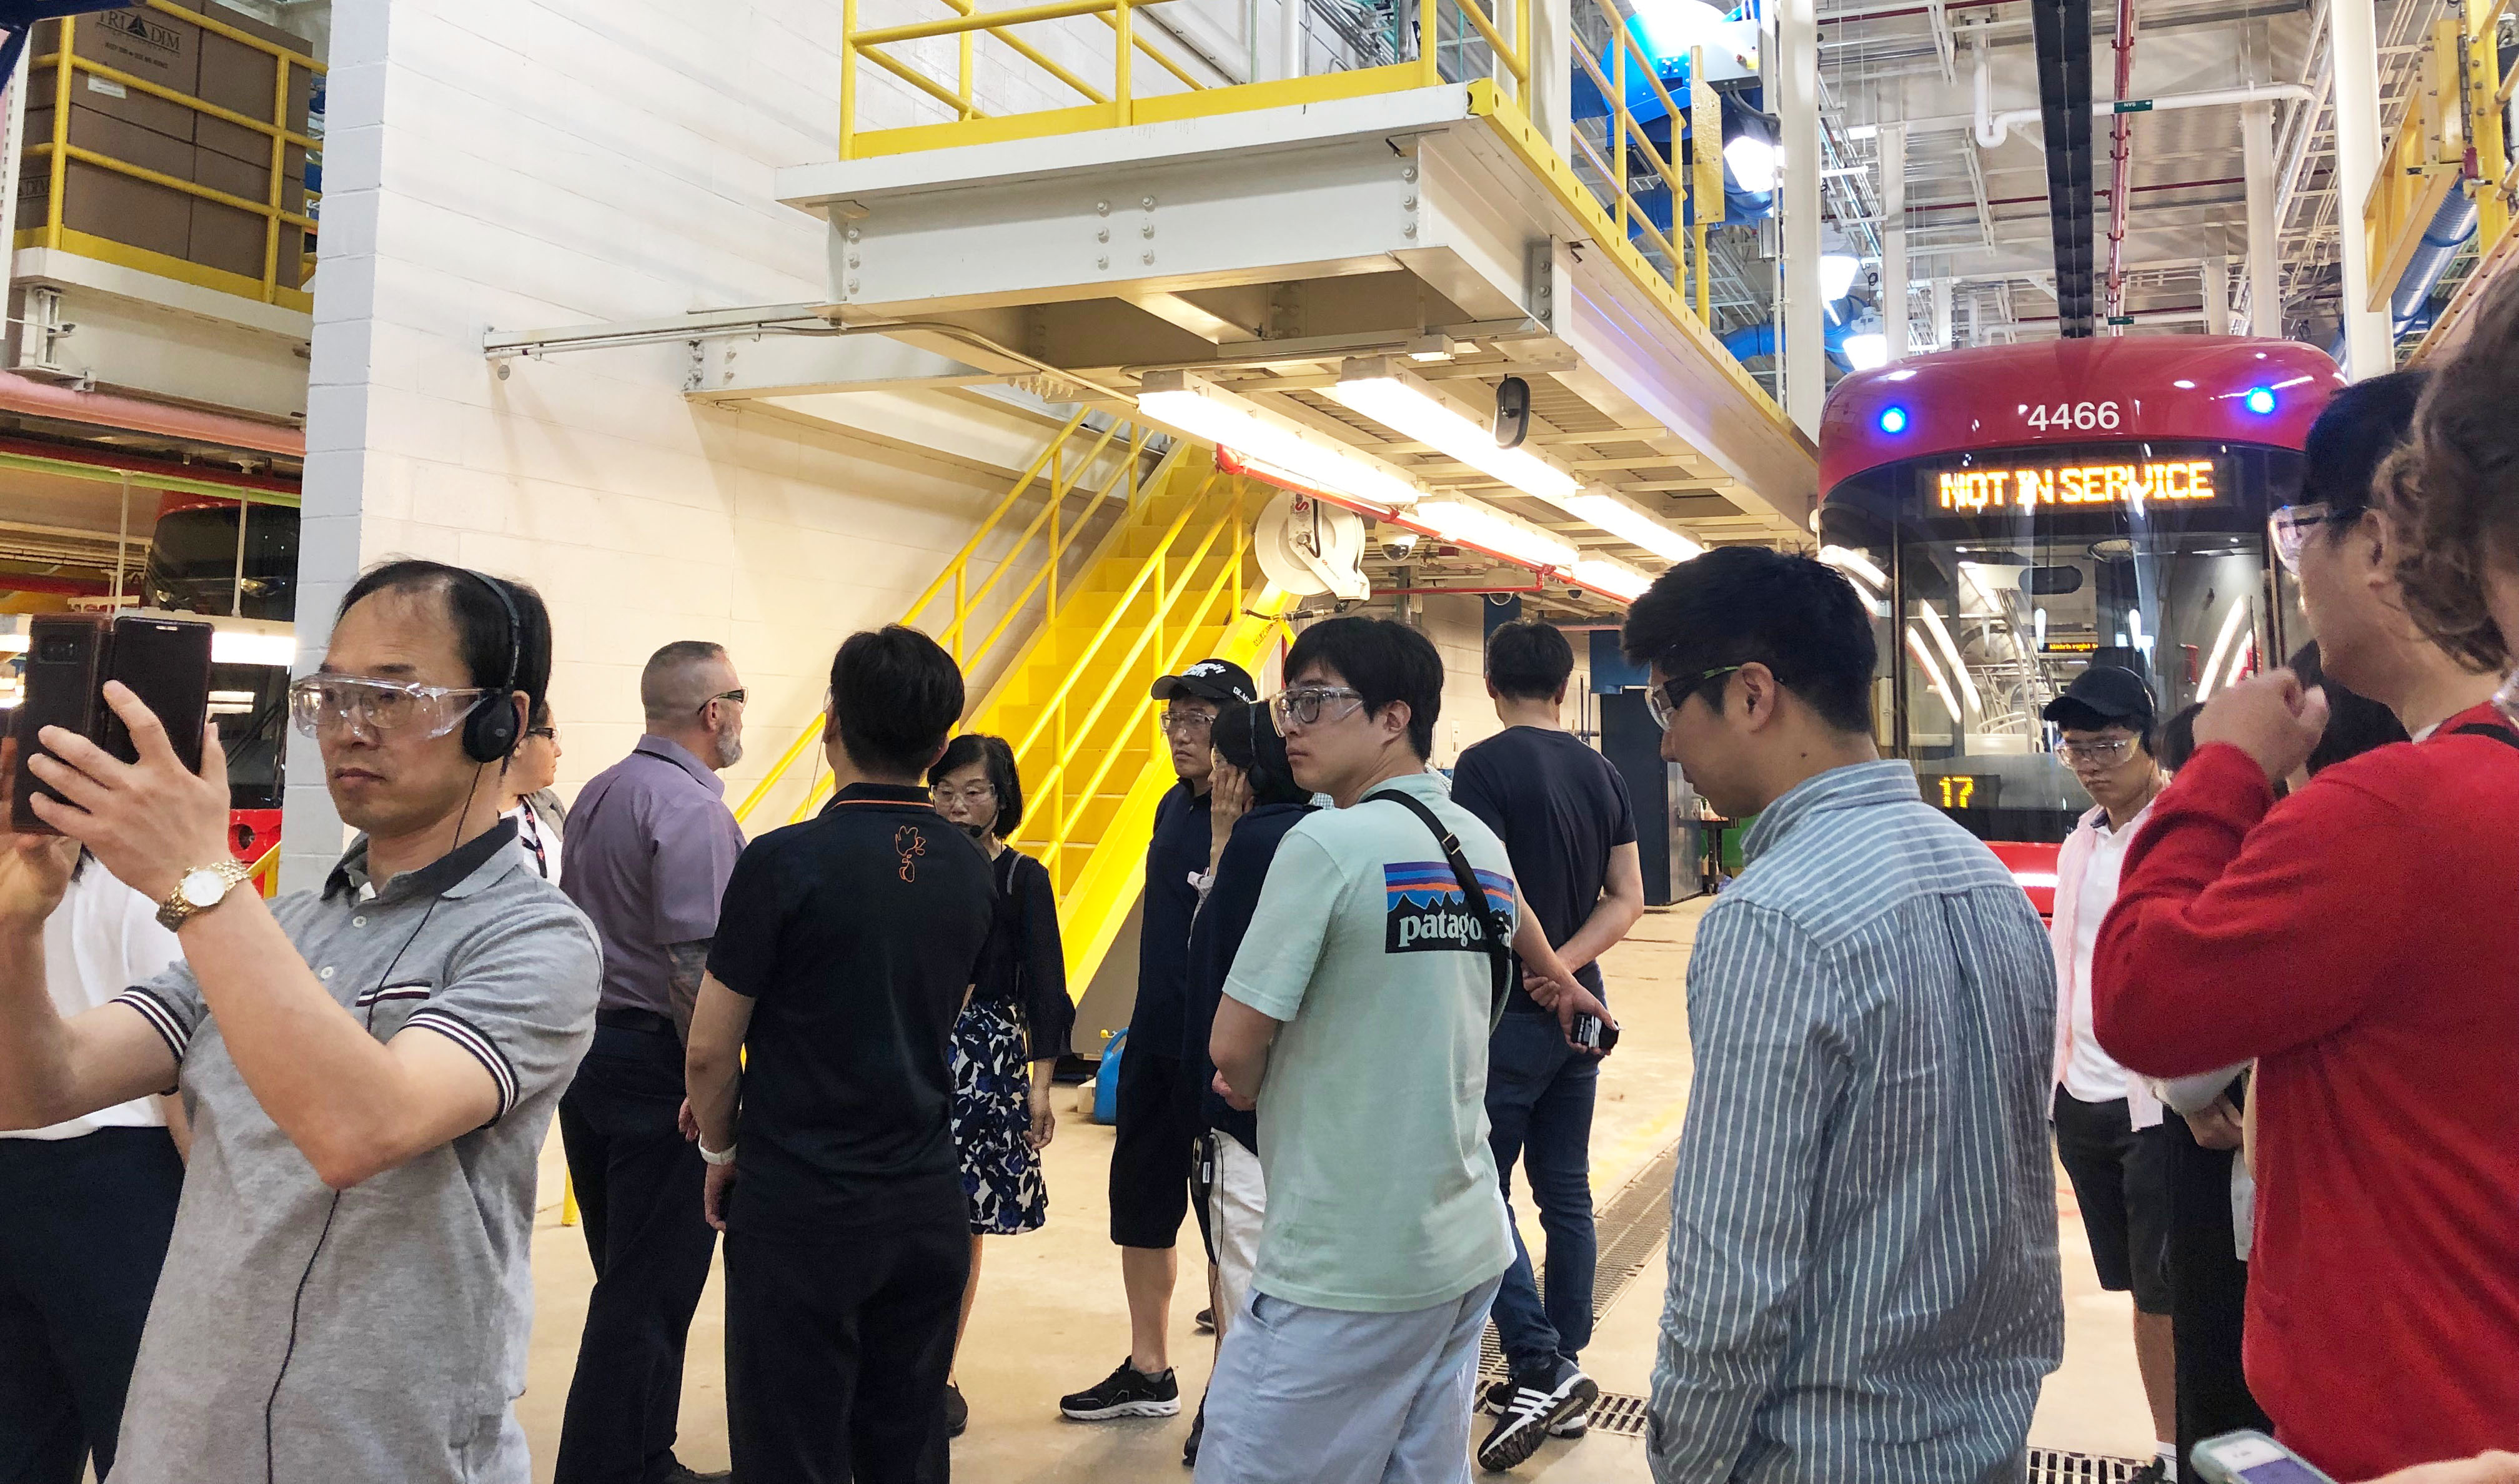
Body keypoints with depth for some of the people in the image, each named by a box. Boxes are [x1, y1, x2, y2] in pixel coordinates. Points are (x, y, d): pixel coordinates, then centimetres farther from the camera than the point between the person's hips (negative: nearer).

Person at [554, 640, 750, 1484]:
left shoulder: (597, 795, 12)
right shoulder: (693, 810, -16)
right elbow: (695, 962, -22)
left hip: (588, 1050, 10)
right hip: (656, 1064, -10)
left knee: (627, 1279, 18)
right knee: (649, 1294, -1)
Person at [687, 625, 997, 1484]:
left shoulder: (786, 862, -15)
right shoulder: (970, 871, 2)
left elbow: (710, 1048, -9)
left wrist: (722, 1153, 8)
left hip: (799, 1210, -5)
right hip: (928, 1207, 5)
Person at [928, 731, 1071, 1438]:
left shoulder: (1023, 880, 0)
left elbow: (1043, 988, 0)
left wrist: (1041, 1084, -4)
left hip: (986, 1063, -1)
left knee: (963, 1224, 4)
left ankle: (940, 1375, 17)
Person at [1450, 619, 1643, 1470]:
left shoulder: (1485, 767, -13)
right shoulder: (1602, 773, 8)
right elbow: (1627, 899, 4)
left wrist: (1542, 975, -7)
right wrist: (1563, 968, -6)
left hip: (1511, 1012, -7)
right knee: (1565, 1191, 12)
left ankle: (1540, 1369, -6)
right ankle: (1565, 1380, 20)